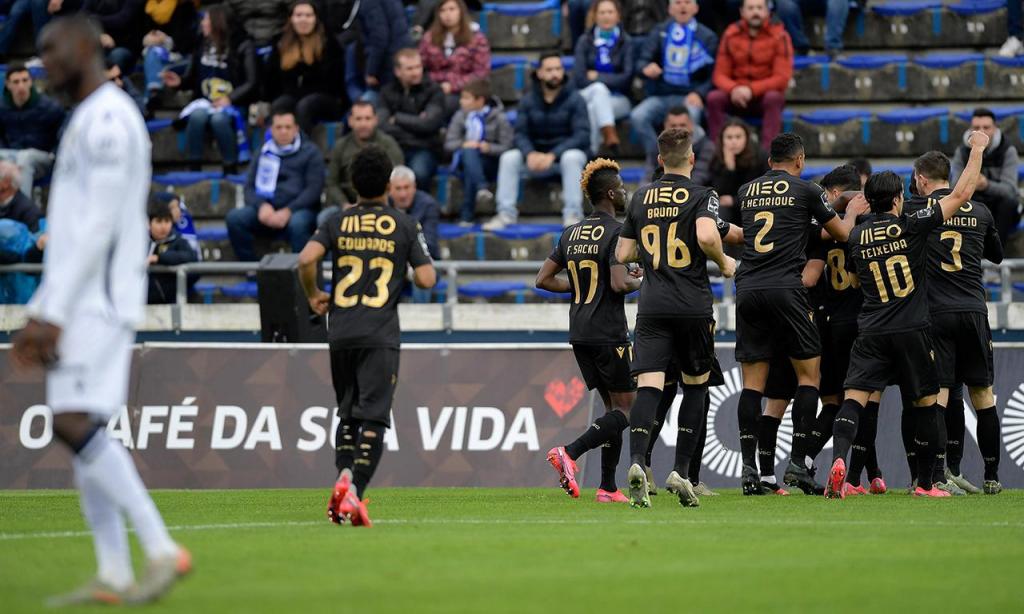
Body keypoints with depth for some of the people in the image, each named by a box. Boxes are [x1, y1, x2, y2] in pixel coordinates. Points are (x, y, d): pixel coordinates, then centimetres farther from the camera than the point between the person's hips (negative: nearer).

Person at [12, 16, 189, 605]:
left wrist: (53, 312, -20)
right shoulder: (86, 123, 21)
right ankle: (114, 576, 4)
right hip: (78, 305, 10)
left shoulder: (109, 119, -12)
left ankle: (163, 550, -17)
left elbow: (99, 226, -19)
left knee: (76, 423, -17)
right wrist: (39, 316, 19)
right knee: (79, 429, 6)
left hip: (99, 301, -10)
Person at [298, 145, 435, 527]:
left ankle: (343, 477, 0)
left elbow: (306, 259, -9)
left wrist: (313, 295, 9)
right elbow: (426, 279, -3)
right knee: (372, 416, -5)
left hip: (340, 333, 3)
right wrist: (424, 263, 20)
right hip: (380, 334, -3)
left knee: (347, 412, 18)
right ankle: (355, 495, -19)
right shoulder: (403, 224, 2)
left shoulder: (338, 222, 6)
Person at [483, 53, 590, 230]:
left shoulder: (574, 100, -8)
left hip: (567, 153, -3)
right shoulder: (528, 101, 2)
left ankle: (573, 215, -34)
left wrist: (552, 155, -29)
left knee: (572, 157, -36)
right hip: (537, 156, 3)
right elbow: (520, 134, -5)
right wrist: (530, 154, -28)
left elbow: (582, 135, -17)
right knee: (509, 158, -21)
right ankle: (506, 214, -21)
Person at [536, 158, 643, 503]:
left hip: (579, 333, 8)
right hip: (608, 333, -8)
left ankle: (608, 488, 7)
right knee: (626, 409, -3)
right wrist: (640, 282, -1)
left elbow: (543, 279, 12)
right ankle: (569, 454, -20)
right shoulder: (616, 232, -11)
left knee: (612, 406, 13)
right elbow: (620, 284, -21)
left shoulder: (571, 234, 12)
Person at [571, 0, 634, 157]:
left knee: (593, 108, -33)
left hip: (618, 100, -1)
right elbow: (579, 77, -1)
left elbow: (627, 78, -6)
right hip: (587, 96, 1)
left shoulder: (626, 42, 3)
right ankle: (611, 140, -44)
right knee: (598, 89, -34)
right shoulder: (585, 41, 9)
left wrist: (597, 77, -7)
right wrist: (603, 82, -15)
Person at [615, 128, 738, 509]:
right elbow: (707, 235, -21)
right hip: (693, 305, -2)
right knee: (696, 384, 14)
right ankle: (681, 471, 8)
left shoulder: (641, 199, 11)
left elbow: (623, 253, 15)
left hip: (652, 306, 2)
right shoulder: (701, 196, -2)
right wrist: (724, 263, -2)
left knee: (649, 384, -7)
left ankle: (637, 461, -30)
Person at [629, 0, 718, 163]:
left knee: (689, 117, -38)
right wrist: (646, 68, -20)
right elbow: (642, 61, 7)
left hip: (690, 97, -2)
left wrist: (699, 94, -15)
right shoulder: (659, 32, 15)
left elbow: (714, 74, 5)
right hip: (660, 96, 2)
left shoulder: (707, 37, 9)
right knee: (637, 116, -29)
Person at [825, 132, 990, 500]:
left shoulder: (856, 237, 7)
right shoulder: (912, 226, -4)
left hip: (871, 332, 2)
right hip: (912, 331, -2)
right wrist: (978, 150, 9)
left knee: (854, 398, -5)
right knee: (927, 402, 12)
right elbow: (961, 195, -2)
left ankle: (839, 458, -32)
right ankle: (925, 483, 16)